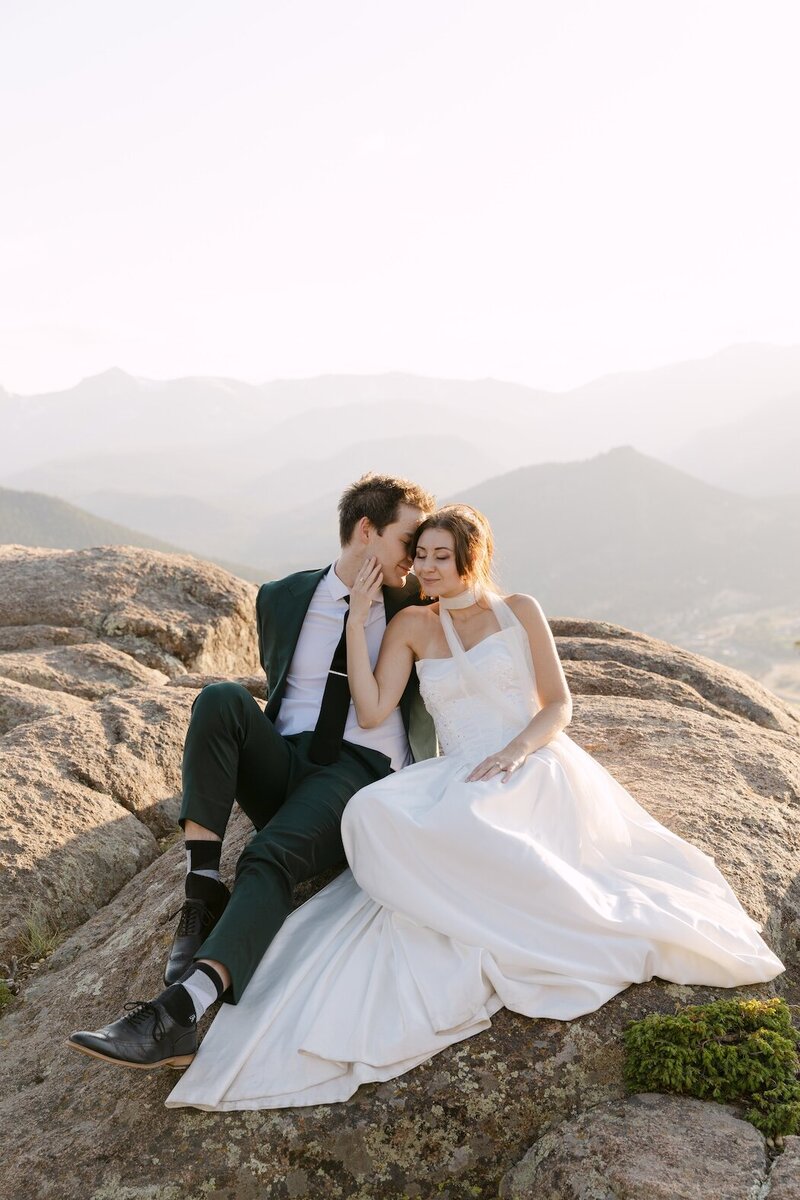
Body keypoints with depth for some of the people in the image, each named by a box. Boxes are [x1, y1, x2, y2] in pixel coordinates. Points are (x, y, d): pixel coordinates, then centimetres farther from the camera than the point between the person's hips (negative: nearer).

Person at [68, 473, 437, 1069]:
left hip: (362, 773, -3)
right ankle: (203, 889, -29)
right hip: (284, 765, 3)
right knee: (221, 699, -28)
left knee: (271, 857, -33)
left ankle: (180, 1011, -47)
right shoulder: (283, 599, 11)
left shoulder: (415, 606, 8)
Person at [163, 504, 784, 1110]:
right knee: (373, 815, -30)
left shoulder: (519, 612, 8)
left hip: (535, 768, -3)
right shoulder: (412, 626, 13)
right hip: (459, 780, 3)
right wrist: (358, 620, -1)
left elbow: (559, 703, 4)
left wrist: (516, 749, -16)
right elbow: (371, 712, 2)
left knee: (466, 828, -37)